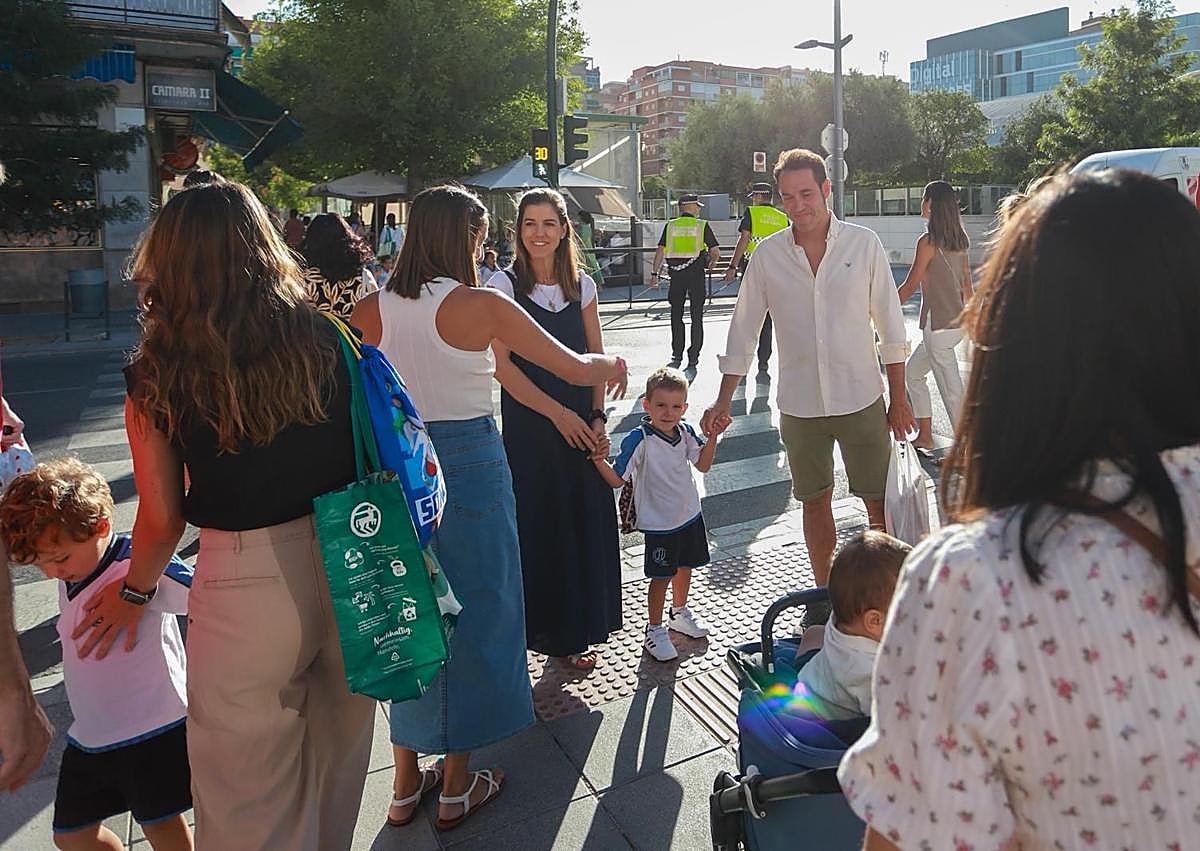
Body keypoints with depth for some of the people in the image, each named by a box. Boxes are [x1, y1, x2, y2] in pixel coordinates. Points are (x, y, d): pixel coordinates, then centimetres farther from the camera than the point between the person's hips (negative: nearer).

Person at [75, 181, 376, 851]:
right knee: (338, 745, 26)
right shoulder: (323, 338, -6)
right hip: (346, 565, 3)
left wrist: (133, 593, 17)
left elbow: (163, 518, -4)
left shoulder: (158, 374, -10)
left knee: (251, 790, 19)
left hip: (243, 582, -3)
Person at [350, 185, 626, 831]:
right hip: (470, 466, -5)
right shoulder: (480, 306, -11)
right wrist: (612, 365, 13)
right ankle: (456, 789, 26)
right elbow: (576, 369, -7)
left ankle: (406, 785, 31)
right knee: (473, 615, 12)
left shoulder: (371, 309, 2)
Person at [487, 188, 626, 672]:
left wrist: (597, 416, -3)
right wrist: (558, 413, -14)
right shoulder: (504, 286, -4)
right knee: (539, 524, -1)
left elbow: (595, 358, 9)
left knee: (586, 523, 8)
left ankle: (572, 633, 25)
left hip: (581, 424, 4)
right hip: (528, 422, -4)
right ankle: (545, 630, 18)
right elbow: (503, 366, -10)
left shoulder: (582, 285, 8)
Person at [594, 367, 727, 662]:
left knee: (685, 566, 23)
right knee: (661, 577, 5)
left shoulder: (685, 431, -7)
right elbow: (617, 480, -22)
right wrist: (599, 460, -39)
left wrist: (712, 436, -6)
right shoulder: (639, 440, -23)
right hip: (659, 523, -6)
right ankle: (654, 630, 25)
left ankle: (679, 613, 48)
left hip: (689, 514, 6)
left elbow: (703, 464, 6)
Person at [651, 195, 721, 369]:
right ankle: (693, 358, 6)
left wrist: (655, 273, 5)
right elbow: (716, 253, 1)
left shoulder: (670, 225, 6)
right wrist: (708, 264, 19)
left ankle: (677, 356, 10)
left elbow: (660, 252, 0)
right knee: (696, 317, 6)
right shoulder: (702, 226, 2)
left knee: (676, 316, 12)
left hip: (676, 275, 2)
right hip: (696, 274, -2)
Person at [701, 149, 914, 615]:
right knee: (815, 502, 13)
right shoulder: (767, 254, -1)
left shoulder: (864, 244, -4)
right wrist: (723, 402, 1)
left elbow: (890, 326, 1)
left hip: (861, 399, -1)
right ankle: (825, 593, 29)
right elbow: (743, 332, 4)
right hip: (799, 404, 1)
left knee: (882, 503, 4)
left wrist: (898, 397, 1)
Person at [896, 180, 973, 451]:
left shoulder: (928, 241, -14)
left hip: (938, 326, -9)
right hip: (957, 322, 9)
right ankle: (925, 436, 27)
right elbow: (967, 285, 14)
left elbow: (909, 287, -11)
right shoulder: (959, 239, 9)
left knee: (951, 391, -2)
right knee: (912, 372, 22)